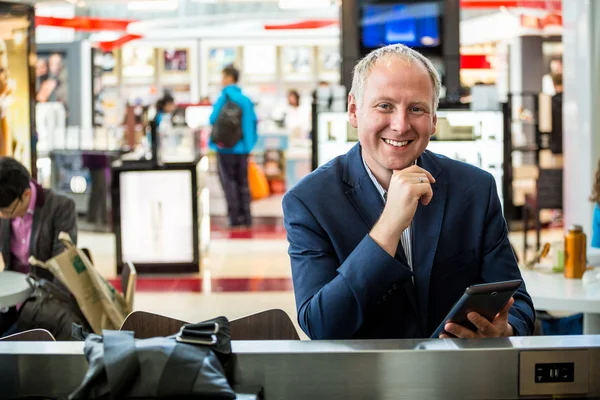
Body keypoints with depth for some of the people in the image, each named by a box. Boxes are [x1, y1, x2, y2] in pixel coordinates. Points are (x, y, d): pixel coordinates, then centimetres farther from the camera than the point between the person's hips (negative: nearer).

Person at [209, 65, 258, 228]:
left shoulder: (225, 98, -11)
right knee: (243, 183, 12)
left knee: (229, 182, 0)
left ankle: (235, 218, -2)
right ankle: (246, 218, 12)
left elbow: (214, 119, -15)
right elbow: (253, 120, 7)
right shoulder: (246, 99, 7)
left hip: (227, 147, -6)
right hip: (243, 147, 6)